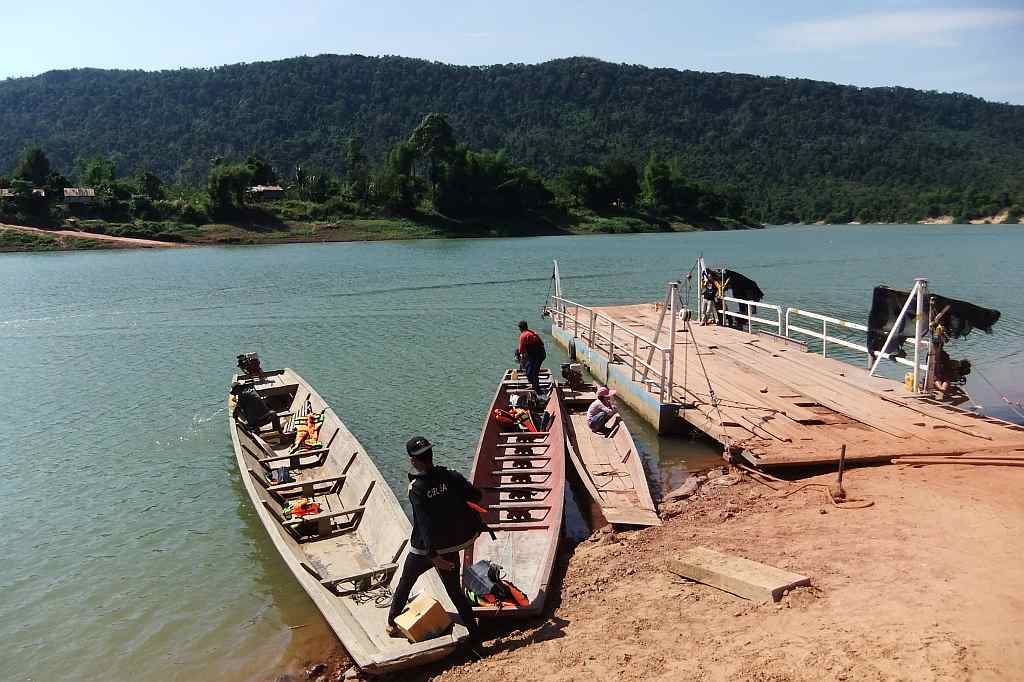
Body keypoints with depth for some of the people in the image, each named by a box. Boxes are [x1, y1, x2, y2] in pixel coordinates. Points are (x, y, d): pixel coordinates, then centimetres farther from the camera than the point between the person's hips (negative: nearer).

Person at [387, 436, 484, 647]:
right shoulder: (451, 477, -11)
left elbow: (424, 522, -25)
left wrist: (432, 554, -27)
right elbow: (477, 496, -8)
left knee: (405, 583, 23)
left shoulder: (416, 488, -19)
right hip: (451, 546, 3)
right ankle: (475, 635, 15)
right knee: (456, 592, 16)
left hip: (424, 550, -3)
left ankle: (392, 622, 37)